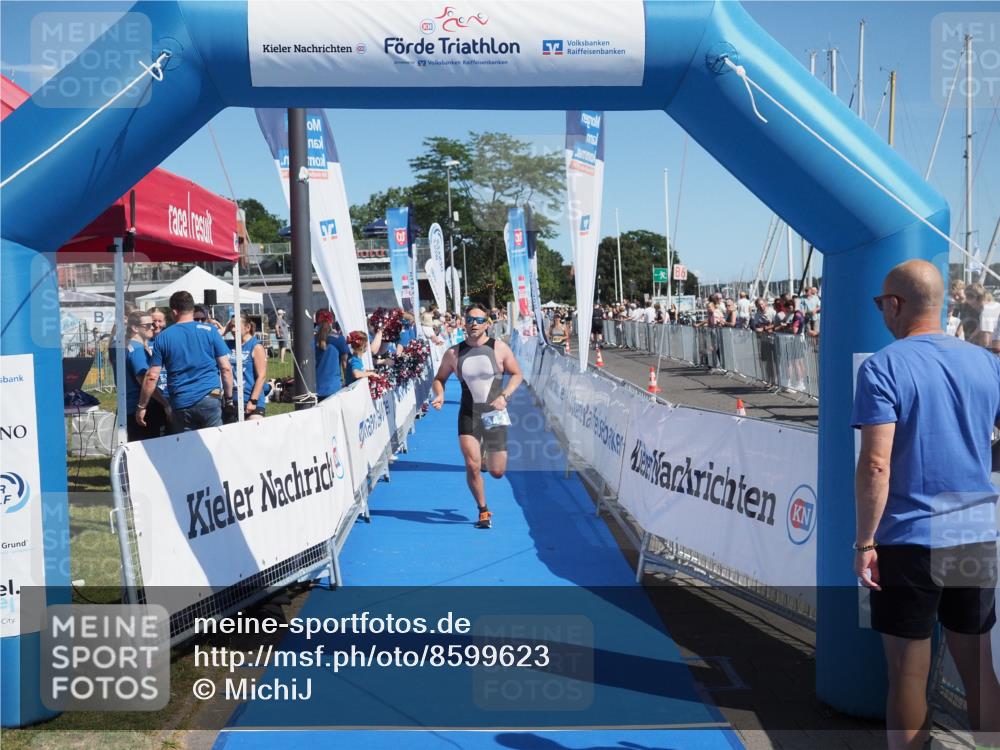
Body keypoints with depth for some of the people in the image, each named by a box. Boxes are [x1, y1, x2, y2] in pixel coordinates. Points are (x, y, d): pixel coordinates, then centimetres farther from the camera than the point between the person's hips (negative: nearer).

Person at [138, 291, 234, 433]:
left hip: (181, 404, 1)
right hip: (210, 399, -1)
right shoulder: (210, 331, 2)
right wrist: (229, 398, 8)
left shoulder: (162, 338, 4)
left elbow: (152, 377, 2)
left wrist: (141, 407, 10)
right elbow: (226, 368, -1)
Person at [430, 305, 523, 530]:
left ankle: (486, 454, 43)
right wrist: (440, 394, -10)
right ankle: (483, 511, 11)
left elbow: (516, 374, 4)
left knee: (497, 472, 5)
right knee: (472, 466, -12)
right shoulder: (453, 353, 0)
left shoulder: (499, 349, -3)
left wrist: (504, 396, -12)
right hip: (468, 415, 0)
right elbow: (439, 378, 12)